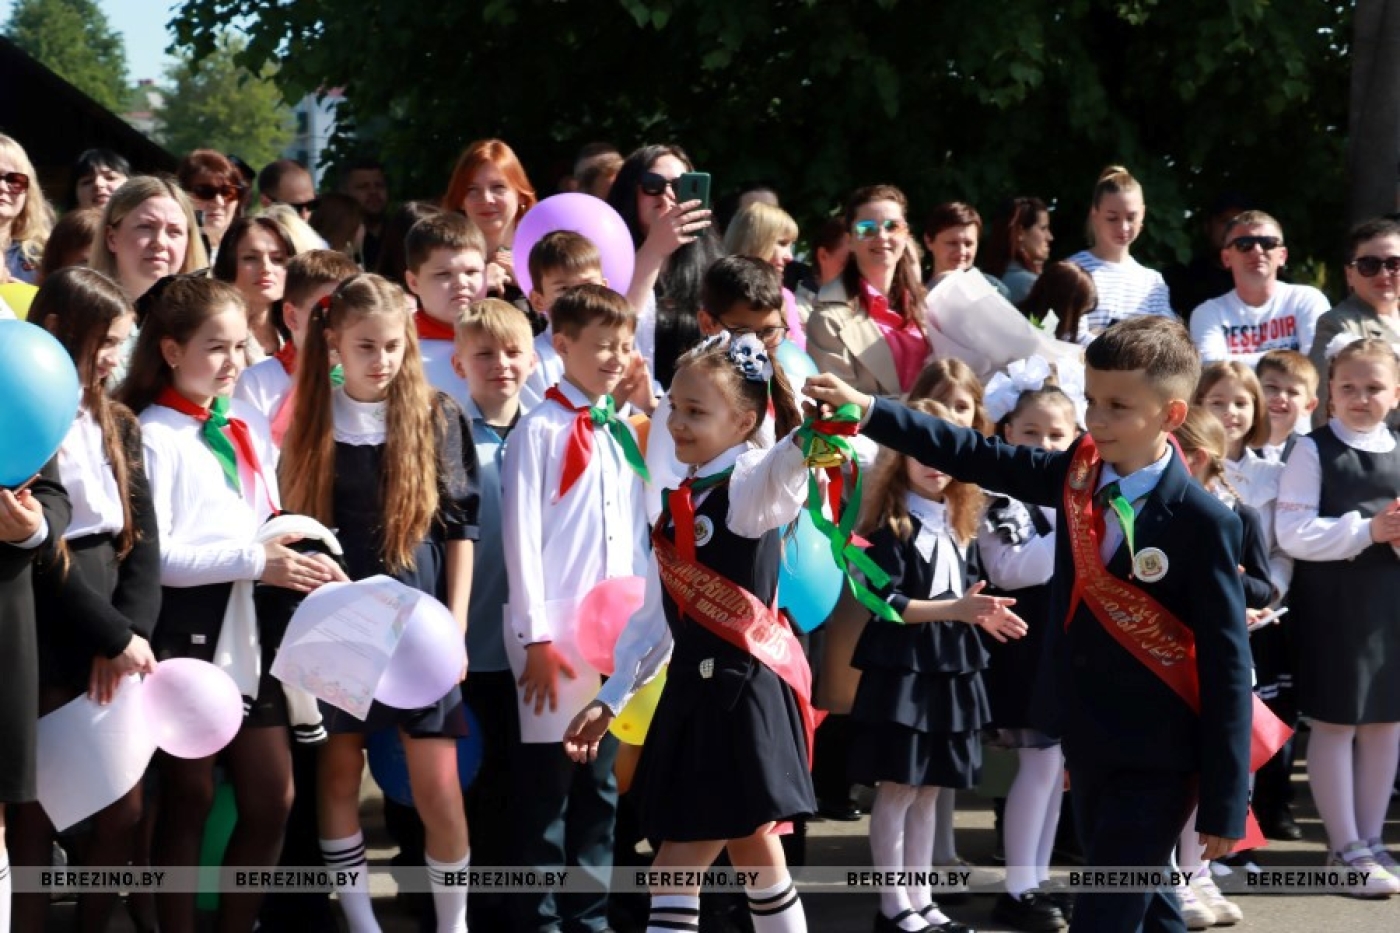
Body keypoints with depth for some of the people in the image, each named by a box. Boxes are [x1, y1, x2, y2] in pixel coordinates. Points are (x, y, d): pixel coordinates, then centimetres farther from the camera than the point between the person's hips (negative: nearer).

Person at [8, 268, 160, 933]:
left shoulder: (116, 426, 14)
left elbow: (143, 540, 7)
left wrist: (129, 634, -8)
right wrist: (115, 636, -12)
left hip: (116, 646, 6)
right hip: (43, 653, -6)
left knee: (125, 810, 7)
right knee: (36, 815, 1)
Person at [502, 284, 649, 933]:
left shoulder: (624, 433, 13)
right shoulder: (540, 429, -6)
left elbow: (636, 533, 15)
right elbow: (521, 535, -9)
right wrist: (535, 635, -13)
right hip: (556, 630, -6)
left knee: (602, 781, 9)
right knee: (546, 781, -1)